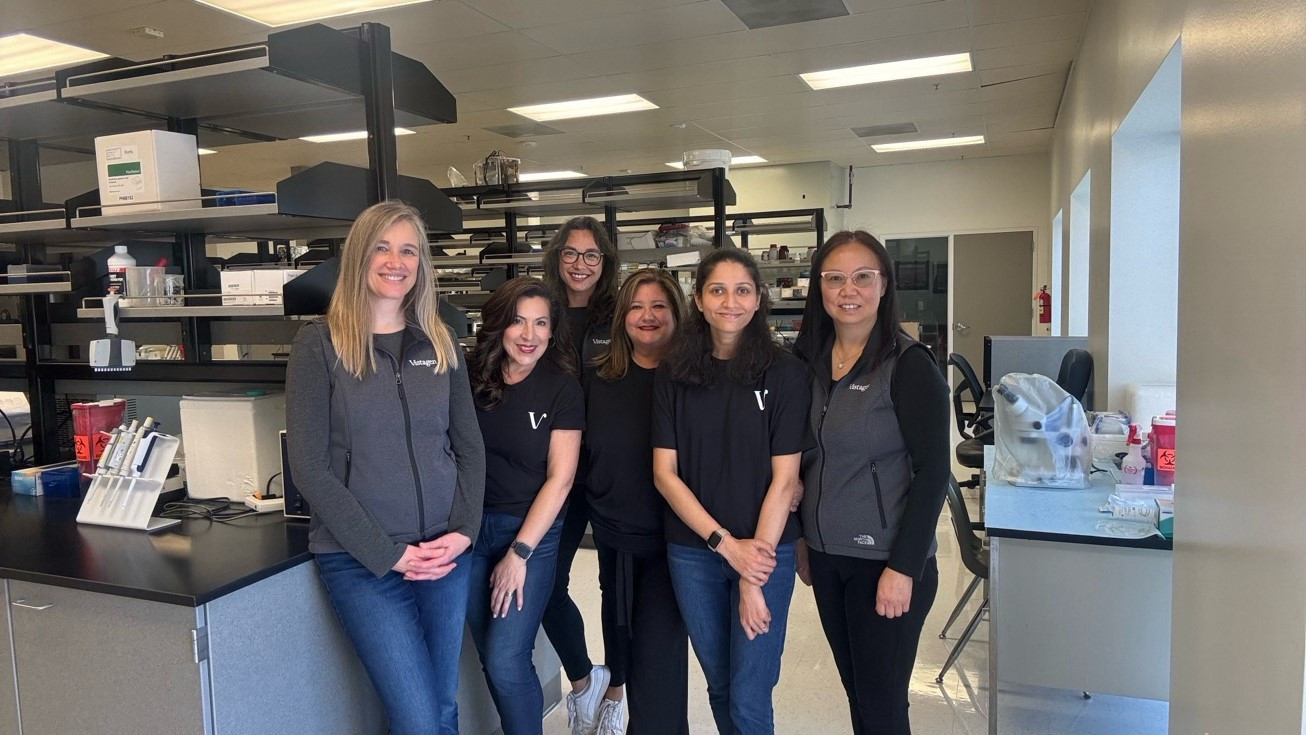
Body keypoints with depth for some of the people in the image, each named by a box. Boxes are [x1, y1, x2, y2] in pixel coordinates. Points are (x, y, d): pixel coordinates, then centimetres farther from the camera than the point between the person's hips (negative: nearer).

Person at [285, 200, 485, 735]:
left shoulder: (440, 342, 8)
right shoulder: (320, 342, -5)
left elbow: (469, 446, 9)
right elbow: (309, 467, -9)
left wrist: (463, 531, -5)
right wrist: (387, 552, -13)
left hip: (445, 554, 4)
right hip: (361, 561, -4)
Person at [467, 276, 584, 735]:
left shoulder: (562, 389, -7)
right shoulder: (473, 379, 1)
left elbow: (559, 478, -9)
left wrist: (519, 554, -12)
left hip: (532, 532, -3)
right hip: (473, 527, 4)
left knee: (506, 662, -7)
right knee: (490, 658, 12)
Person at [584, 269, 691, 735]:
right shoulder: (598, 378, 0)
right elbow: (582, 454, 9)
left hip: (671, 538, -4)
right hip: (613, 531, 4)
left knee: (660, 651, -4)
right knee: (619, 622, 26)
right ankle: (614, 688, 54)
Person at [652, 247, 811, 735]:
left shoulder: (785, 373, -6)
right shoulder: (673, 375, 1)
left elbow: (783, 478, -8)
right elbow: (665, 473, -1)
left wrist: (754, 580, -12)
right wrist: (725, 544, -11)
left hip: (765, 549, -2)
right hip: (692, 552, 3)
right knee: (719, 685, 16)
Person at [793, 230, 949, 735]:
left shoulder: (908, 365, -12)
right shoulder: (809, 360, 4)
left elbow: (933, 471, -14)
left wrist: (903, 568, -17)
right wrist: (803, 543, 11)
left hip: (885, 560, -5)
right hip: (826, 555, 5)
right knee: (856, 692, 17)